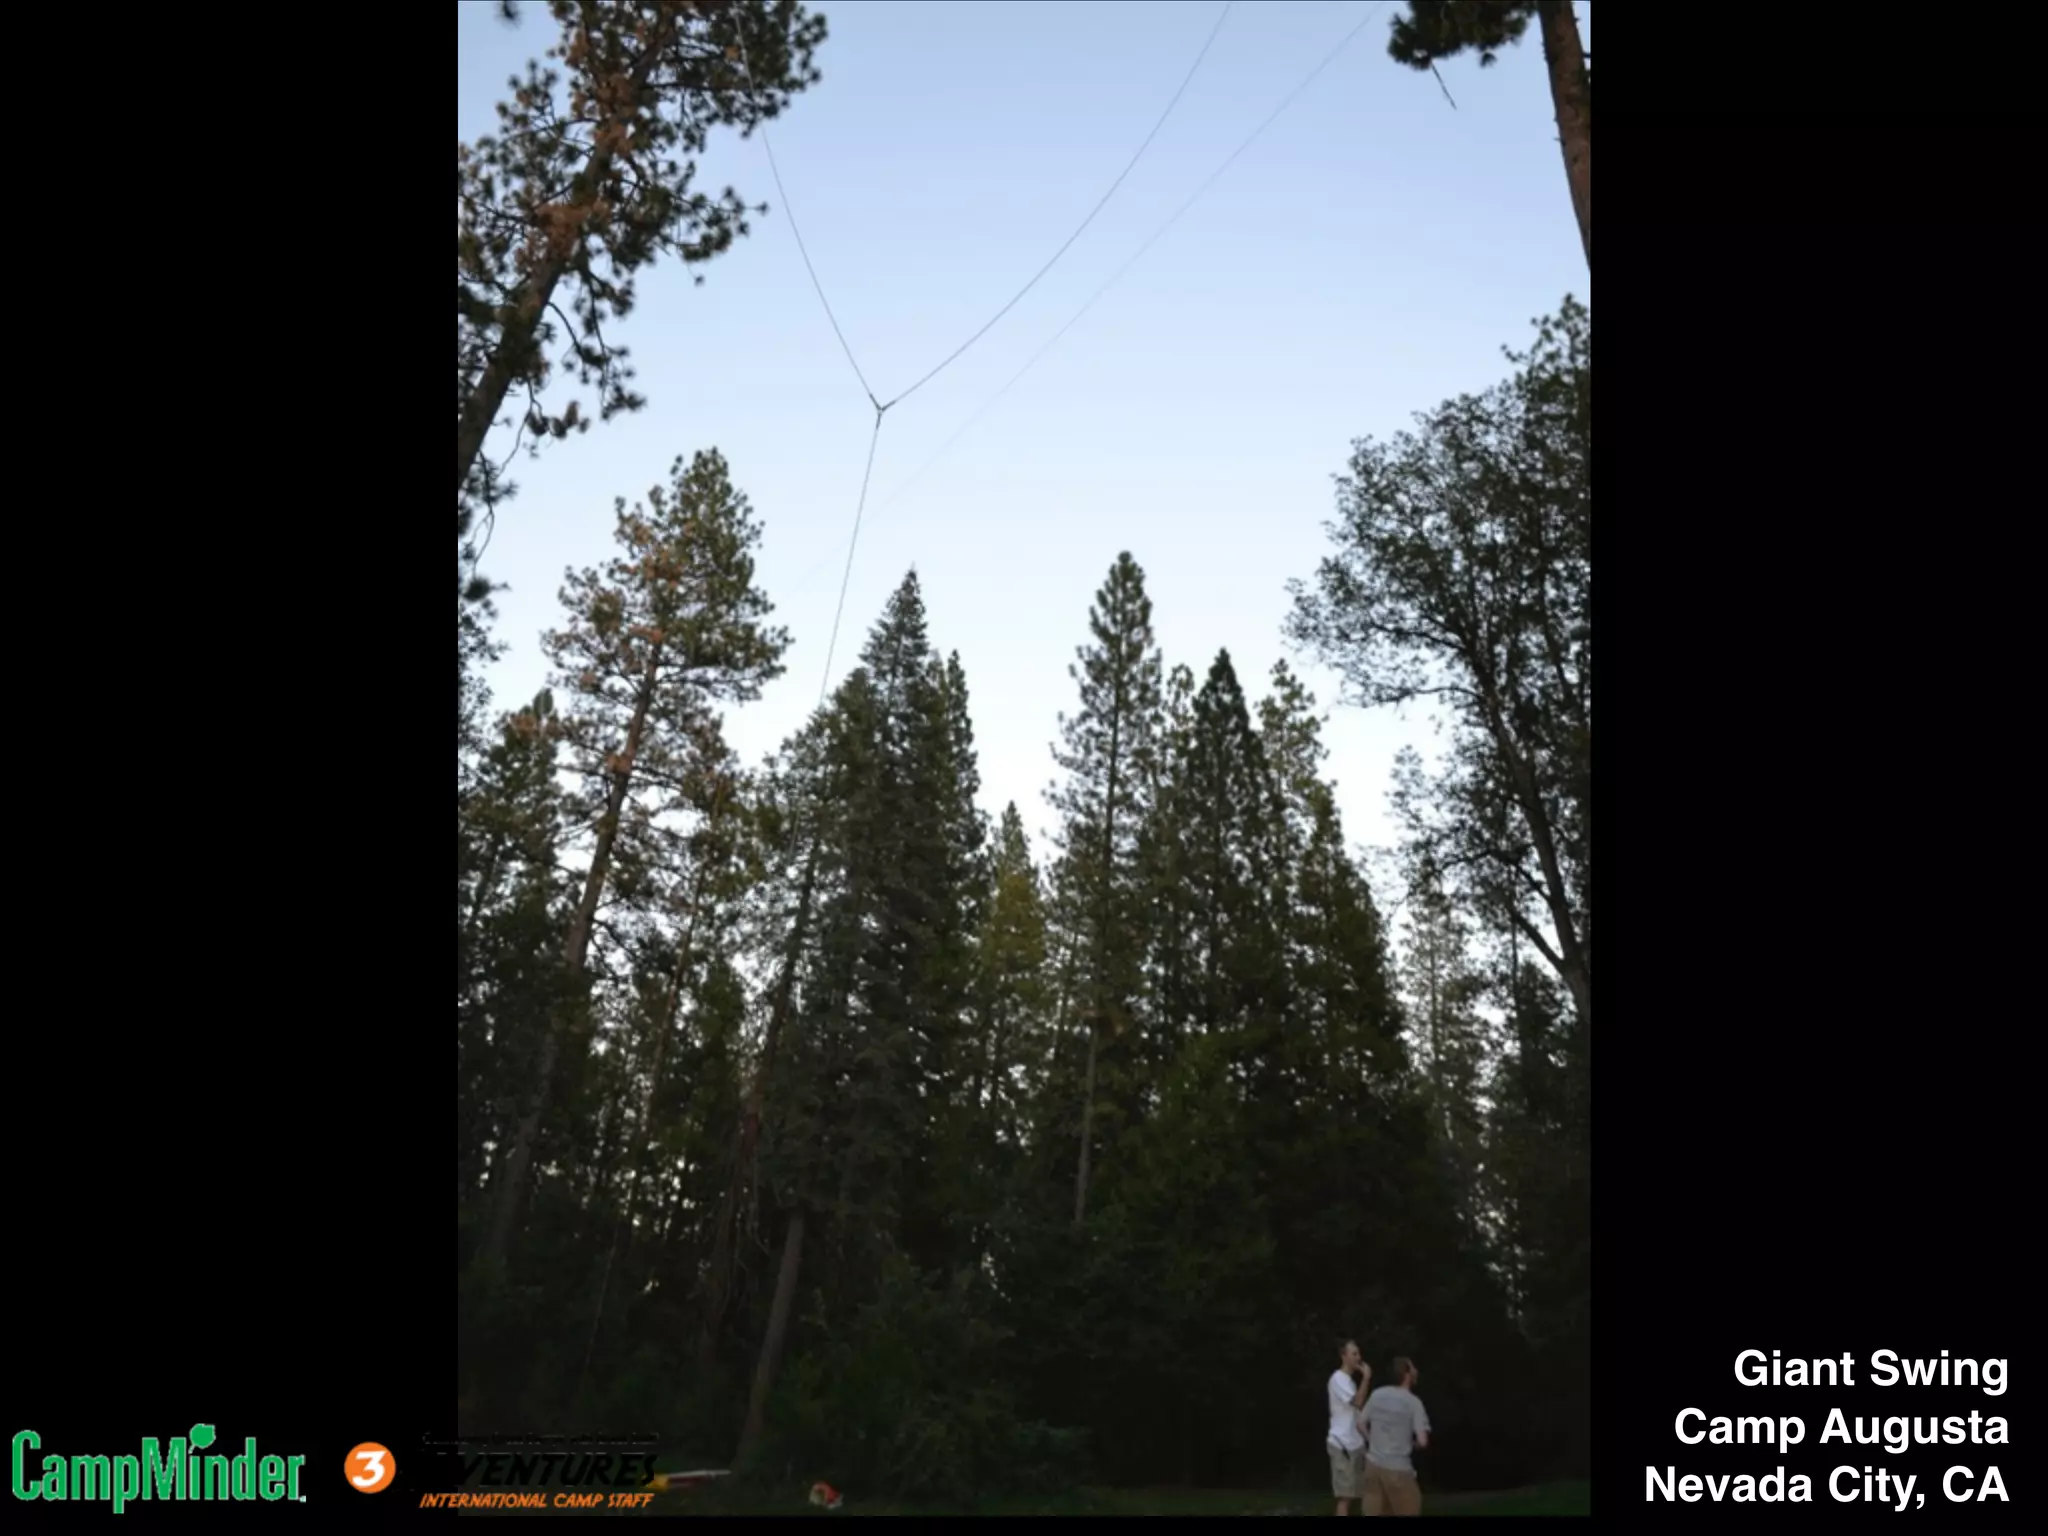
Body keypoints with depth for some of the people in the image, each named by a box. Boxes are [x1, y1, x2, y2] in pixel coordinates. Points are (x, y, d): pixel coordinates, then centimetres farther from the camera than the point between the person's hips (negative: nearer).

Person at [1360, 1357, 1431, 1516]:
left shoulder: (1377, 1395, 2)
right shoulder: (1413, 1402, -13)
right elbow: (1422, 1441, -17)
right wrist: (1412, 1445, 4)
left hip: (1373, 1464, 5)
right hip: (1398, 1469, -5)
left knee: (1374, 1512, 13)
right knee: (1409, 1511, 14)